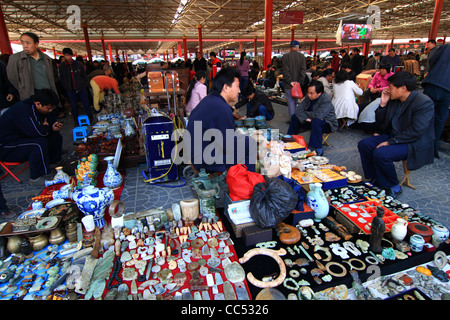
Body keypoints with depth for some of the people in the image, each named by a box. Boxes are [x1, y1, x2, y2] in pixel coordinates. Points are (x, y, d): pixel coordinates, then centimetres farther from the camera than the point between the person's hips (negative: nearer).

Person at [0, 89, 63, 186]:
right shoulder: (23, 110, -28)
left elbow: (52, 120, 12)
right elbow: (38, 132, -36)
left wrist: (55, 128, -13)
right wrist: (47, 127, -13)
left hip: (24, 138, 9)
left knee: (56, 137, -2)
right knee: (40, 143, -33)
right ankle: (36, 178, -22)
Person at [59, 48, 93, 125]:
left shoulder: (79, 65, 1)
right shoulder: (62, 66, 2)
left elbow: (84, 76, 7)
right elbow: (62, 79, 8)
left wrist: (84, 86, 0)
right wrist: (67, 87, 1)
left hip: (81, 89, -1)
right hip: (70, 91, 1)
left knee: (86, 105, 3)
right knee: (74, 108, 7)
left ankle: (90, 121, 17)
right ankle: (76, 123, 18)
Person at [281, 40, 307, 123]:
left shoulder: (285, 57, -4)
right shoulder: (301, 56, 1)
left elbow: (285, 71, -11)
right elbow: (303, 70, -4)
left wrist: (290, 81, -10)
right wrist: (299, 82, -3)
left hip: (288, 84, -2)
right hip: (297, 83, 2)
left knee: (290, 101, 1)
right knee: (295, 100, 14)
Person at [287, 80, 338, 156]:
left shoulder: (326, 99, -25)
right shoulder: (308, 97, -6)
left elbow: (318, 115, -35)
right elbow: (298, 109, -10)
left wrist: (304, 113, -19)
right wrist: (306, 118, -27)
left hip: (328, 124, -7)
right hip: (311, 120, 7)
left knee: (316, 121, -39)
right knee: (295, 117, -3)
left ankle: (318, 150, -31)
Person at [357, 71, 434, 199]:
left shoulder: (424, 103, -19)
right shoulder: (394, 100, 3)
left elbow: (416, 132, -25)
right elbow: (381, 122, 9)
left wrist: (390, 142, -24)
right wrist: (383, 104, -5)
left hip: (414, 144, -8)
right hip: (393, 136, 8)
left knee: (380, 153, -30)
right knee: (363, 144, -5)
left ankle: (393, 187, -7)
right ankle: (375, 179, 4)